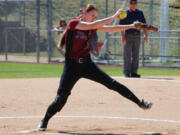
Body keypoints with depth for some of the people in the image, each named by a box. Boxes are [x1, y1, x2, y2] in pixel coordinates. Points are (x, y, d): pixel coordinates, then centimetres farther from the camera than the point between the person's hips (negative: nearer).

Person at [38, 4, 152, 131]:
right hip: (72, 66, -4)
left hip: (87, 64, 4)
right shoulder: (73, 23, -11)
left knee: (112, 83, -5)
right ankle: (44, 121, 15)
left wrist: (132, 26, -7)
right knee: (61, 98, -7)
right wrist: (113, 17, -25)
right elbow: (91, 25, -25)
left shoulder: (92, 28, 6)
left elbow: (111, 29, 2)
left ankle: (139, 102, -3)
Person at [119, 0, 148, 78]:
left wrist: (145, 35, 3)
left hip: (137, 35, 4)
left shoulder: (140, 13, 11)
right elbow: (121, 25, -6)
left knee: (136, 55, 5)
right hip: (128, 35, -4)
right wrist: (123, 36, -16)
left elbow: (144, 24, 14)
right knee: (127, 55, -3)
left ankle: (134, 72, 9)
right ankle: (127, 72, 1)